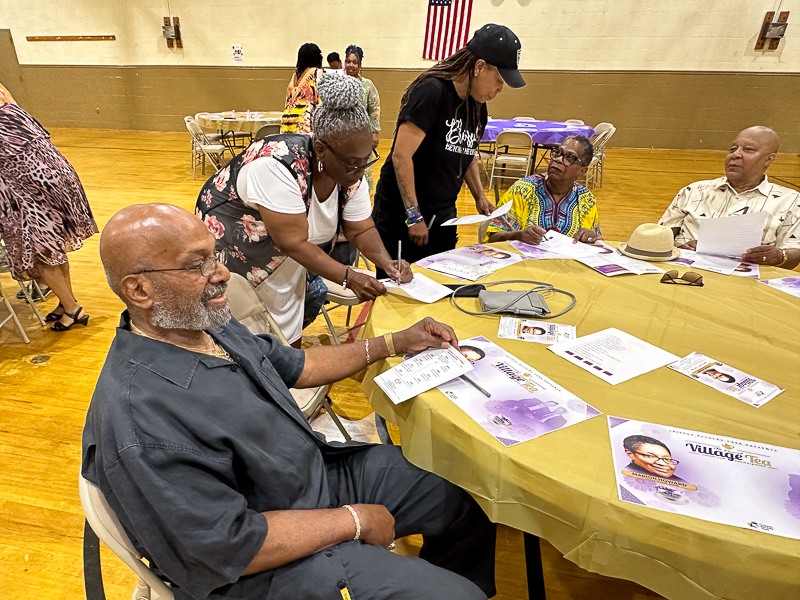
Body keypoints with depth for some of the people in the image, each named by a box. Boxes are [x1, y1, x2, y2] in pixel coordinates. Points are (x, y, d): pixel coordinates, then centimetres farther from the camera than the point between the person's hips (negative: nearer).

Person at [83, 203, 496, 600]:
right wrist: (355, 521, -16)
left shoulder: (206, 324, -3)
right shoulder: (138, 420, -31)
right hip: (269, 562, -7)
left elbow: (296, 365, 9)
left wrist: (395, 342, 7)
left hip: (323, 468, 8)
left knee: (472, 506, 13)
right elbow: (234, 546, -26)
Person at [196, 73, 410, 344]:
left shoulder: (351, 174, -15)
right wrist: (349, 278, -36)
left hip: (284, 259, 6)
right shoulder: (278, 166, -35)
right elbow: (294, 242, -34)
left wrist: (387, 263, -23)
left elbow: (361, 230, -6)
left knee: (284, 334, 10)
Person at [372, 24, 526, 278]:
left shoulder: (478, 107, 8)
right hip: (403, 216, -7)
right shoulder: (432, 92, -16)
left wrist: (480, 197, 8)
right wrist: (414, 216, -21)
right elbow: (401, 155, -21)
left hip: (442, 217, 8)